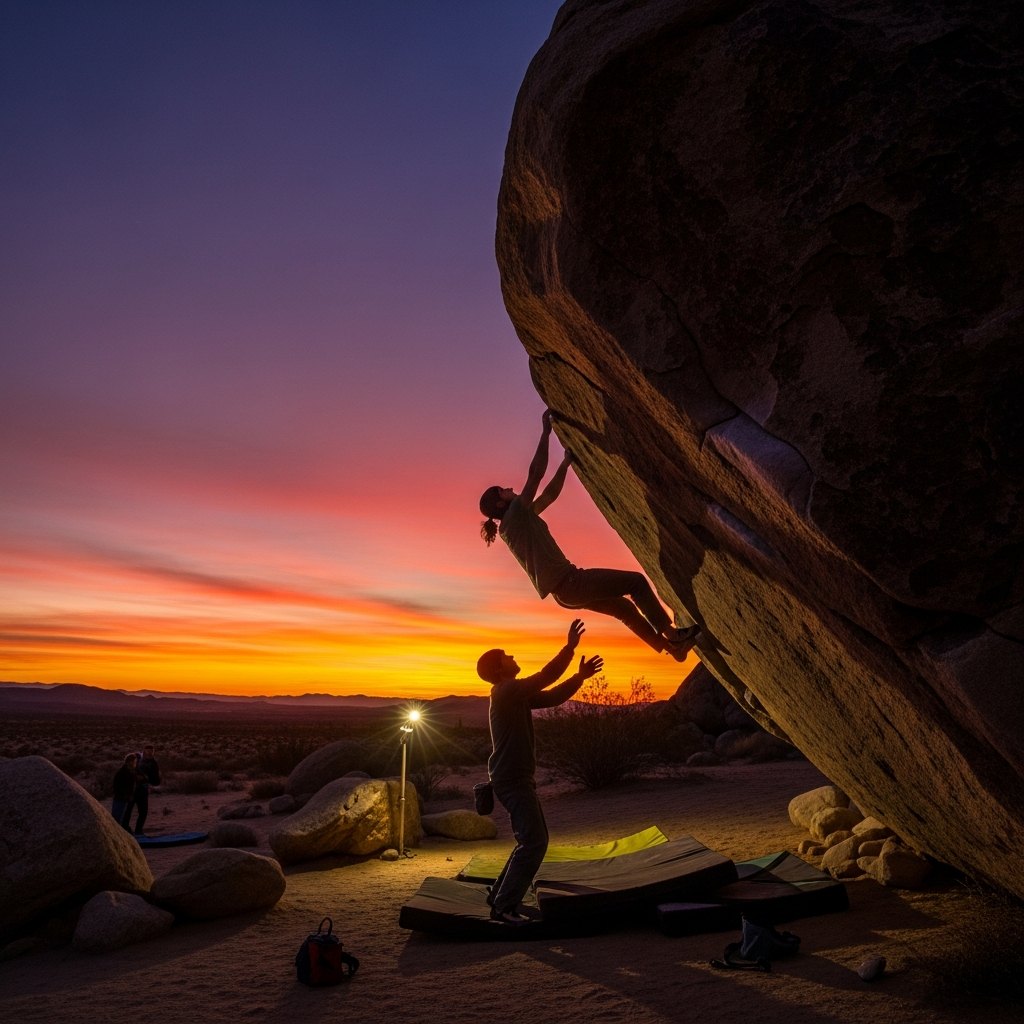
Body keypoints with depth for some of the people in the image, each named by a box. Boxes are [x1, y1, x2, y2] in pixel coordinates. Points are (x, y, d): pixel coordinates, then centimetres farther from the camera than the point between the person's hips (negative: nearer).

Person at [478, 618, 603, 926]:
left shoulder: (516, 694, 15)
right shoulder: (506, 691, -15)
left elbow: (552, 697, 15)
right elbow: (544, 679, -23)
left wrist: (580, 676, 6)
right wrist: (570, 647, -22)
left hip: (518, 779, 10)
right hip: (512, 780, -10)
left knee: (533, 840, 17)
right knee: (533, 843, -11)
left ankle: (500, 895, 24)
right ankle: (504, 906, -5)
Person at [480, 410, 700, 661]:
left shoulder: (517, 521, 16)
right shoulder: (515, 514, -11)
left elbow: (549, 495, 22)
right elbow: (536, 472, -19)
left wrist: (565, 463, 20)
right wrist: (546, 431, -13)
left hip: (564, 589, 10)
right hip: (567, 583, -10)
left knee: (624, 608, 18)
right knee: (635, 581, -5)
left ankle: (673, 648, 24)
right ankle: (672, 635, -1)